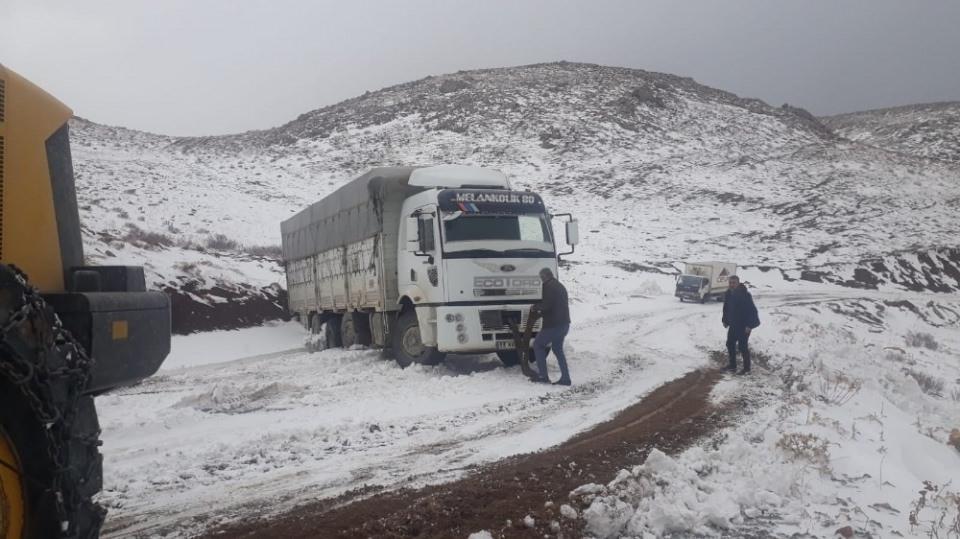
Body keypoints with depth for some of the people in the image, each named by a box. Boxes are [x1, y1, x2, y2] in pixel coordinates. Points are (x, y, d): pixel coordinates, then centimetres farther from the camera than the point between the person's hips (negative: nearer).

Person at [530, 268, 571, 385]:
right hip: (564, 323, 9)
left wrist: (534, 308, -4)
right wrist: (540, 310, 21)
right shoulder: (560, 286, 19)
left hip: (553, 325, -9)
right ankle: (565, 378, 13)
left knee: (537, 345, 4)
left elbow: (546, 304, -22)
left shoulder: (548, 286, -12)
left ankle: (543, 376, 0)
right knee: (558, 349, 18)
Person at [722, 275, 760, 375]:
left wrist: (749, 325, -25)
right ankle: (732, 365, 29)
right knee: (730, 344, 15)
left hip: (744, 325, -8)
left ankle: (746, 369, 7)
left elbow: (752, 310, -23)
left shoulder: (745, 294, -23)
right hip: (733, 324, 8)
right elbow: (726, 308, 14)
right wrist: (725, 320, 11)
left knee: (742, 346, -5)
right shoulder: (728, 294, 1)